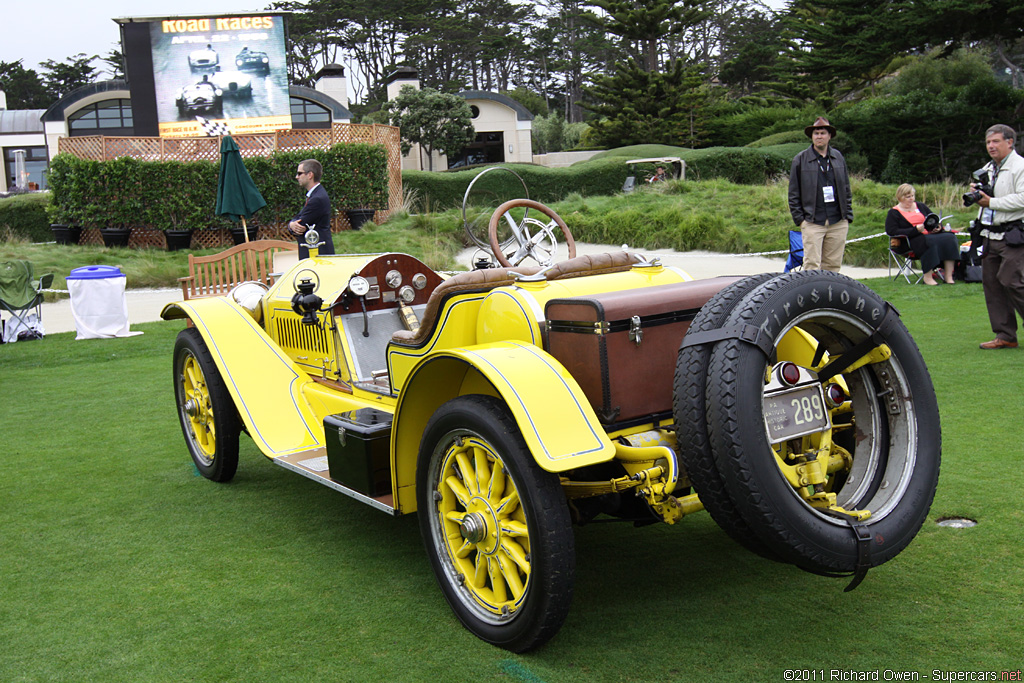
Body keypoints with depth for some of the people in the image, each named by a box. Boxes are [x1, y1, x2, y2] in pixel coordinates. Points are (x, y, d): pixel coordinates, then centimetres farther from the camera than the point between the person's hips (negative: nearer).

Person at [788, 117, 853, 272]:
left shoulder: (838, 157, 13)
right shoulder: (800, 160, 2)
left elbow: (846, 189, 18)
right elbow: (793, 193, 3)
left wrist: (848, 216, 10)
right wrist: (799, 218, -4)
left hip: (838, 223, 4)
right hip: (812, 222, -3)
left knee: (833, 265, 5)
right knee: (812, 265, -10)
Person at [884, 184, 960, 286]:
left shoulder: (920, 206, 23)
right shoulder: (894, 213, 4)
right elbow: (892, 231, -11)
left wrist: (938, 227, 0)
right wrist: (916, 230, -17)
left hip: (931, 234, 6)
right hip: (911, 241, -6)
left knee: (949, 238, -22)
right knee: (930, 242, -37)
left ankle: (948, 276, -26)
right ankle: (927, 278, -33)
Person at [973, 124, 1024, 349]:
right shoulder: (987, 169, 18)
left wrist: (991, 202, -17)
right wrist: (978, 194, 9)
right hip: (991, 235, 9)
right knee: (990, 281, 6)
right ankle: (1005, 336, 11)